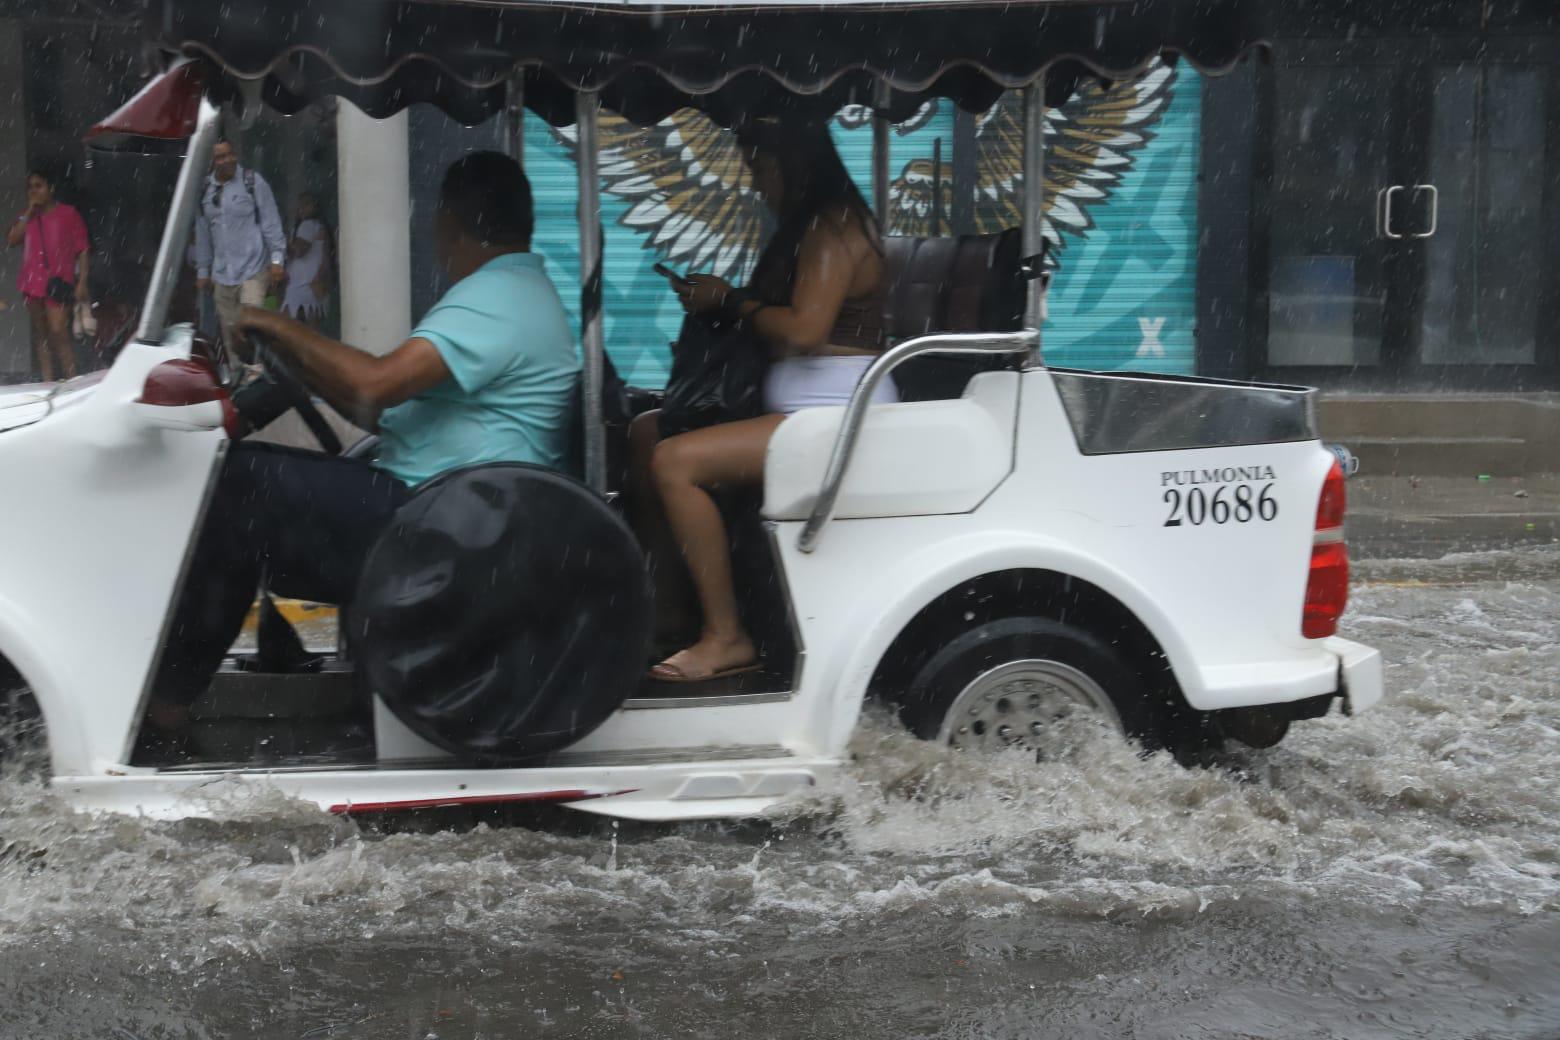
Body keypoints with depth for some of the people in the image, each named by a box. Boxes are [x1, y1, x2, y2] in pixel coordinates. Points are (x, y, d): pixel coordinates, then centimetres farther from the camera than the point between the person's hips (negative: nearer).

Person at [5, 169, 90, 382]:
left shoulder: (68, 213, 0)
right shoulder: (27, 215, 14)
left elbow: (83, 250, -2)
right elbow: (11, 240, 0)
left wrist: (82, 283, -10)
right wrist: (29, 213, -5)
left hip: (58, 283, -6)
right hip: (33, 283, 6)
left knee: (58, 332, -16)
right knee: (41, 334, 6)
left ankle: (72, 382, -15)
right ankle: (47, 384, 9)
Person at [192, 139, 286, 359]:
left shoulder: (253, 182, -2)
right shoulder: (205, 190, 10)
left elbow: (271, 223, -2)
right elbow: (202, 234, 16)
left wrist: (277, 258, -8)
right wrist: (202, 271, 18)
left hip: (253, 269, -4)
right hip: (222, 275, 4)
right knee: (229, 330, 5)